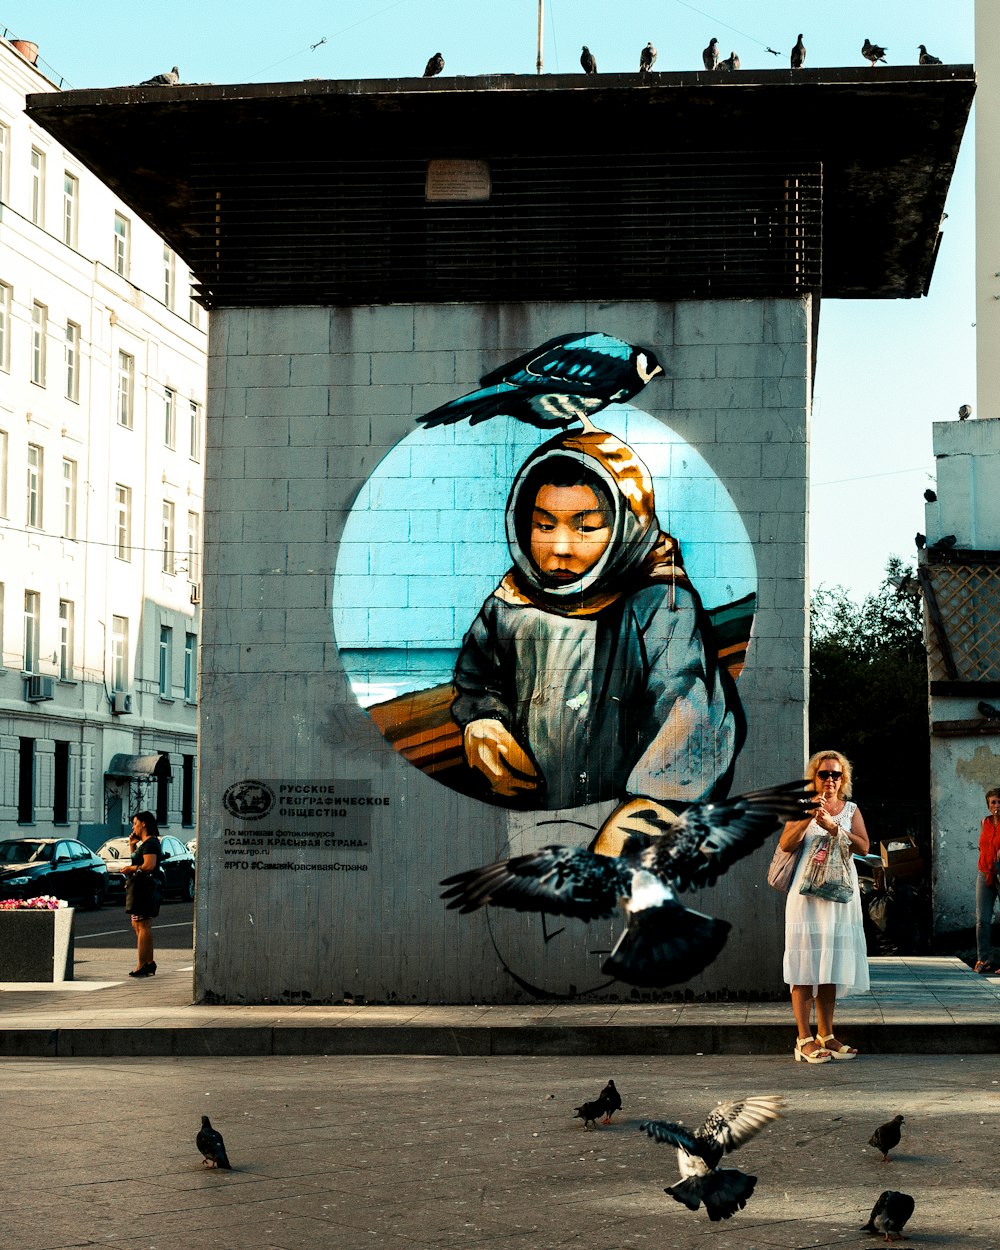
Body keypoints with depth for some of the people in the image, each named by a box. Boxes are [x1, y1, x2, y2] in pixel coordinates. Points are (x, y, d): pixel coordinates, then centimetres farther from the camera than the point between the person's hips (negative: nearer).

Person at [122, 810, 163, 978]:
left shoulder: (150, 843, -13)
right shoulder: (144, 843, 19)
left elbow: (149, 865, -24)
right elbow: (137, 862, 21)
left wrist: (130, 868, -12)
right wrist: (132, 845, 15)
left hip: (144, 887, -11)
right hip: (139, 887, 11)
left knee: (143, 926, -10)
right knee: (138, 925, 16)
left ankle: (142, 965, -11)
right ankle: (149, 962, 20)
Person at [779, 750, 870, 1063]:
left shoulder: (851, 810, 13)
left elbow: (864, 847, -1)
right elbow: (785, 843, -8)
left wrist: (833, 827, -12)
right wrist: (809, 817, -20)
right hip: (808, 892, -4)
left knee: (831, 965, 7)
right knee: (806, 964, -7)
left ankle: (825, 1035, 13)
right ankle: (804, 1040, -8)